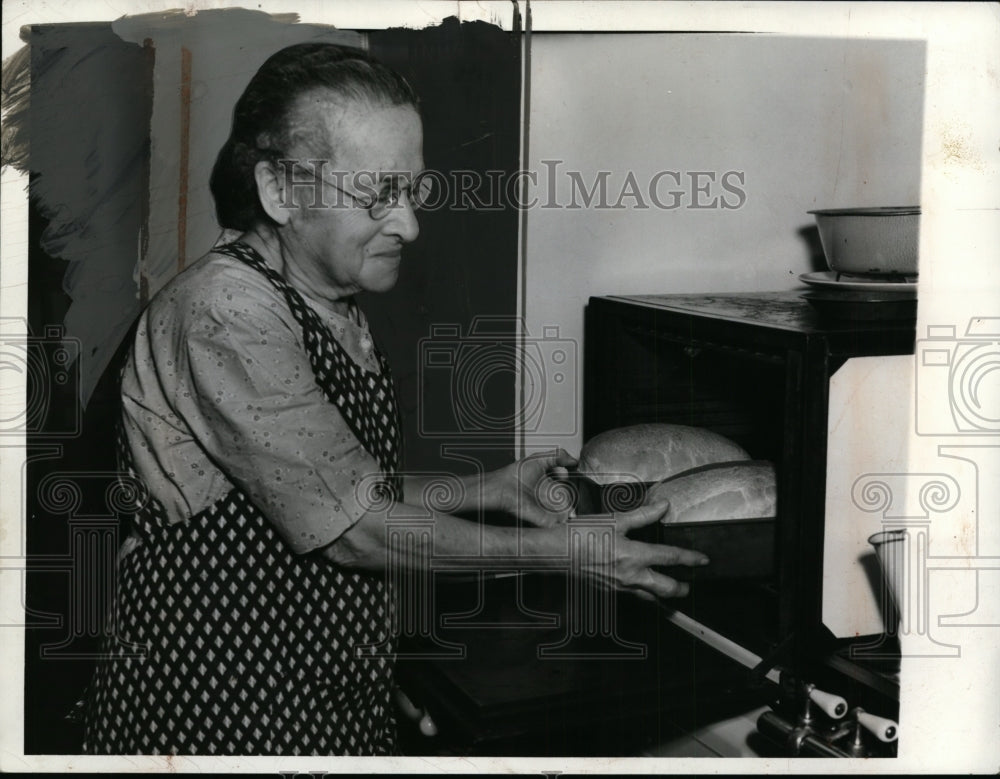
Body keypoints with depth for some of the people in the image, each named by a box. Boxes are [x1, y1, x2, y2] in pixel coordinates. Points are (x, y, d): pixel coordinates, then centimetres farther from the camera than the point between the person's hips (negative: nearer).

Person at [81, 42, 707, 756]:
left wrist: (480, 491, 7)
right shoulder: (223, 310, -21)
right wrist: (560, 549, -16)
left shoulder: (338, 314, 8)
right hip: (216, 716, -8)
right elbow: (351, 529, -22)